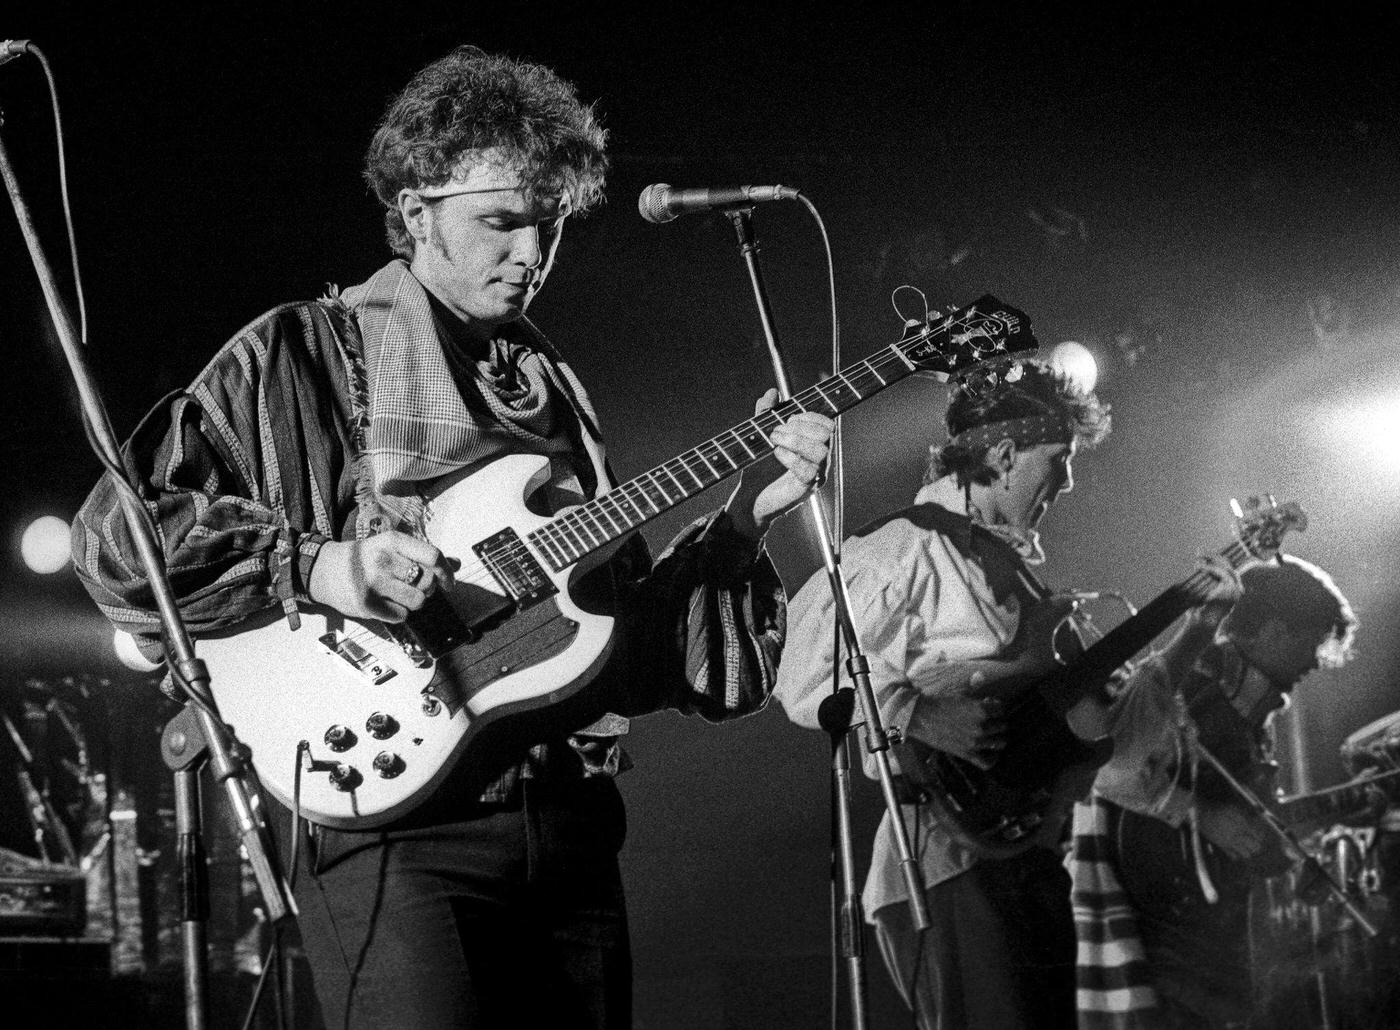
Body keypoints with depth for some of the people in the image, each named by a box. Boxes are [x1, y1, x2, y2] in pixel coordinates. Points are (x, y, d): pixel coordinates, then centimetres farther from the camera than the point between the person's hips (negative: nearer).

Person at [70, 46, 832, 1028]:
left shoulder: (553, 388, 21)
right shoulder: (303, 354, 2)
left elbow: (634, 624, 19)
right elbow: (116, 530, -6)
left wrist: (747, 514, 6)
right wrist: (314, 565, -17)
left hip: (568, 824, 6)